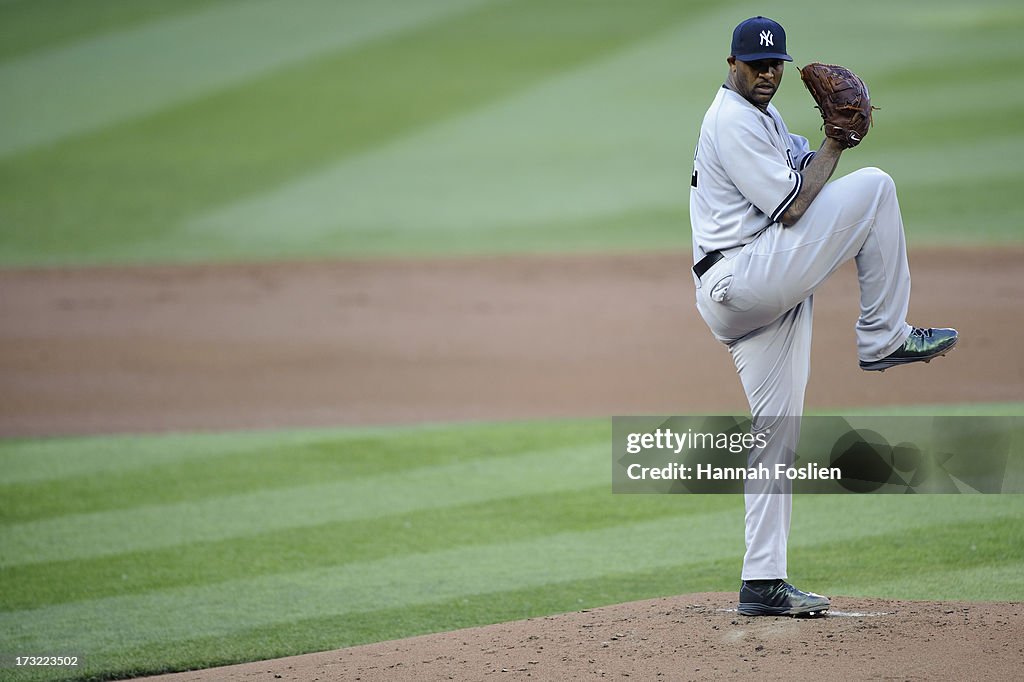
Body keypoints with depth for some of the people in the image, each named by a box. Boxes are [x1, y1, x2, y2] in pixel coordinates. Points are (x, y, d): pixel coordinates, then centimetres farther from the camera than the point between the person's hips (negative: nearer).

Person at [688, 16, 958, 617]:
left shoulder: (766, 117, 22)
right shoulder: (732, 121, -11)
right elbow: (792, 208, -16)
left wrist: (838, 134, 3)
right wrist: (835, 143, -6)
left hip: (755, 297, 10)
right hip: (741, 279, -10)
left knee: (778, 432, 7)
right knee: (873, 186, -11)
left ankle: (763, 585, 7)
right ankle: (884, 338, -7)